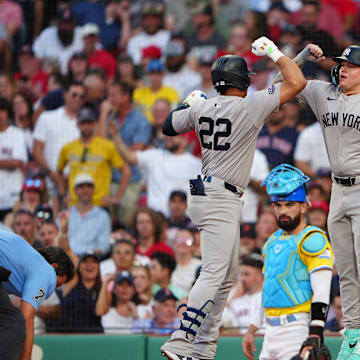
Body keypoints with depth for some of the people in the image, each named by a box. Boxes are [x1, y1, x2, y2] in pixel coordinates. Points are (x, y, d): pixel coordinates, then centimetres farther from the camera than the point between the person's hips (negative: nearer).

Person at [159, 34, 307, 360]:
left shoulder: (201, 108, 5)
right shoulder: (249, 107, -13)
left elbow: (169, 126, 22)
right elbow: (297, 82, -11)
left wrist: (188, 102, 35)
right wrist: (274, 53, 1)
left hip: (204, 194, 9)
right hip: (221, 199, -9)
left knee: (228, 276, 16)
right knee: (214, 274, -15)